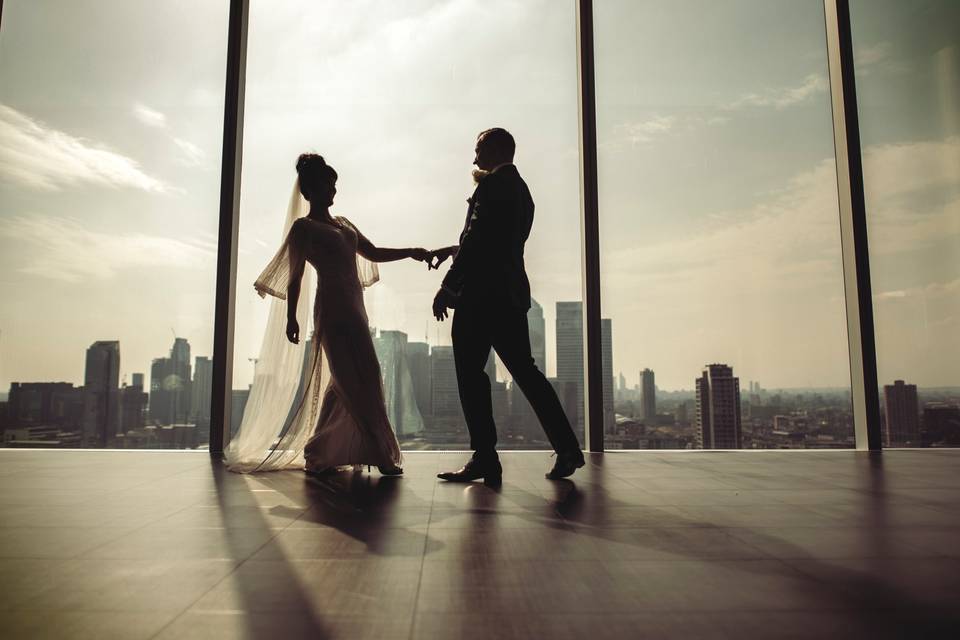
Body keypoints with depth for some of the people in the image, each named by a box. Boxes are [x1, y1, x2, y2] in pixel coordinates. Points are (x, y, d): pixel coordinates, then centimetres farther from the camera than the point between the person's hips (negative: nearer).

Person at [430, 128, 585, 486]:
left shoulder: (492, 184, -7)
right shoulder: (521, 189, 21)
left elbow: (477, 239, -16)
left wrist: (448, 286, -13)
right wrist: (455, 251, 24)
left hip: (479, 294, -9)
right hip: (510, 294, 9)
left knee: (470, 374, -2)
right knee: (524, 370, 12)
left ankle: (485, 460, 1)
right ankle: (567, 449, 12)